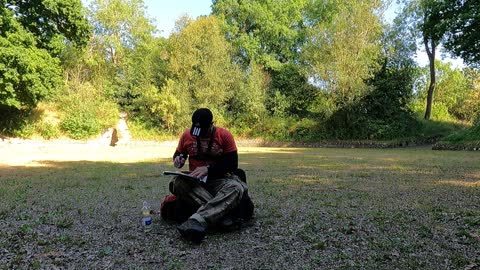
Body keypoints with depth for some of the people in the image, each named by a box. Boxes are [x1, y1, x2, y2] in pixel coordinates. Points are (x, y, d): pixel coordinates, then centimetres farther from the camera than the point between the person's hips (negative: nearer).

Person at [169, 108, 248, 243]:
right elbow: (178, 154, 18)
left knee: (237, 187, -36)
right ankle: (222, 214, -40)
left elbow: (232, 164, -9)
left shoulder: (224, 135, -7)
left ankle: (196, 221, -54)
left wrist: (208, 169, -21)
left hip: (219, 180, -2)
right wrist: (179, 159, -7)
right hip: (195, 181, 3)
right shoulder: (186, 135, 2)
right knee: (177, 182, -31)